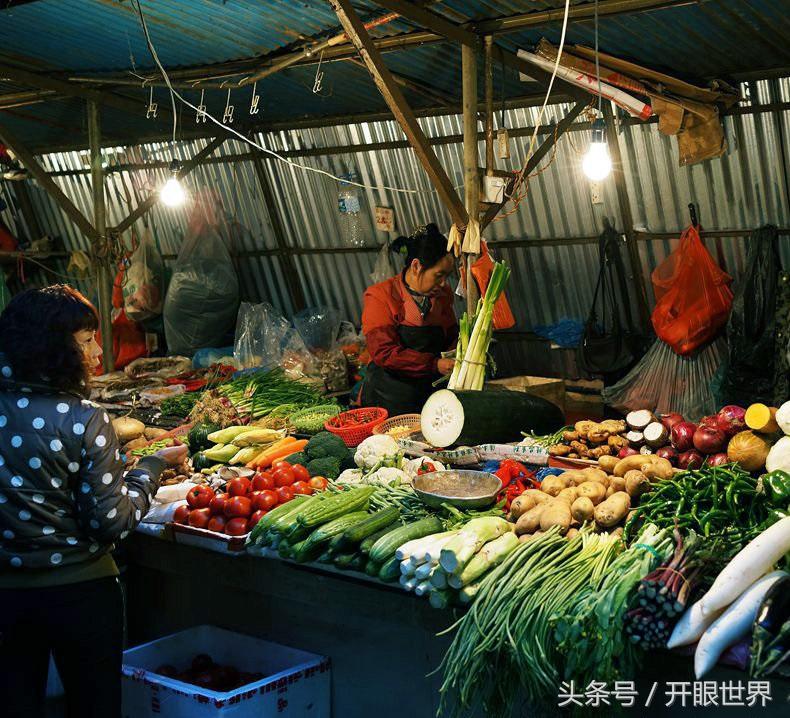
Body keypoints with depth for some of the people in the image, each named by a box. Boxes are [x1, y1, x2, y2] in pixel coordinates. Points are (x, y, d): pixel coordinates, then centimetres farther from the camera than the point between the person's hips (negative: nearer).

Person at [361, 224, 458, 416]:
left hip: (431, 393, 5)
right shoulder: (380, 297, -9)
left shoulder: (442, 295, 8)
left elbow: (451, 340, 22)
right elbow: (384, 353, -18)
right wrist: (434, 364, -22)